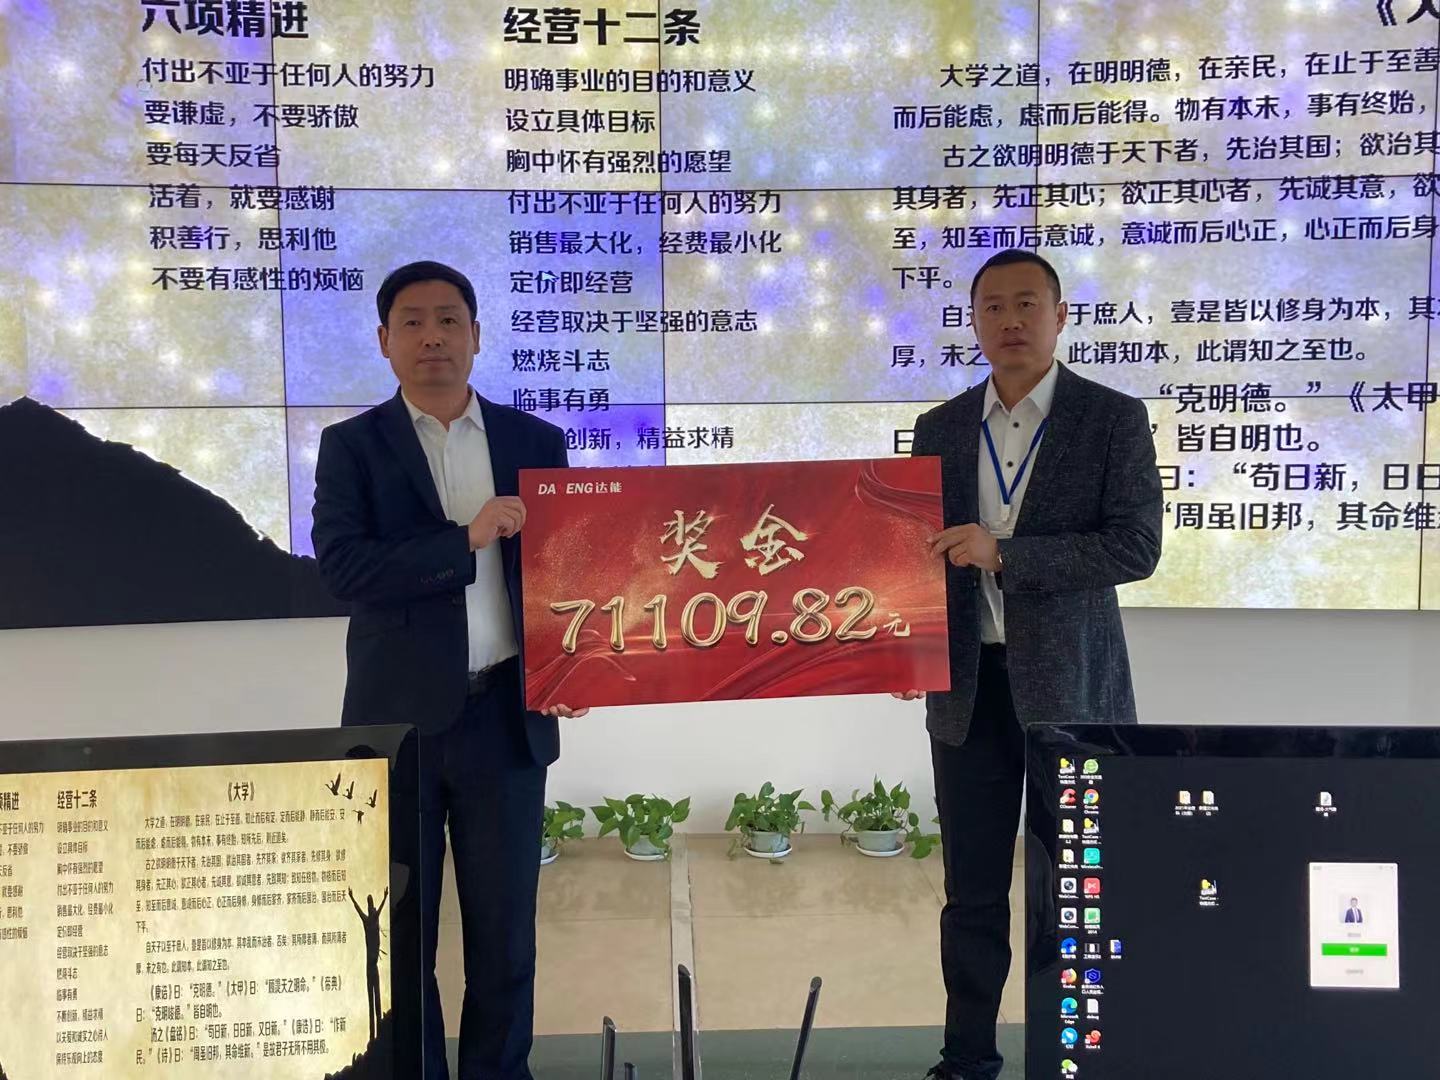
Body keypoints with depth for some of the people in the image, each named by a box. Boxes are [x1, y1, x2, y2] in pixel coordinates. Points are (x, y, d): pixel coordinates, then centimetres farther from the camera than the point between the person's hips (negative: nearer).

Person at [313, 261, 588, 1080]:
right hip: (399, 718, -1)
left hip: (506, 714, 1)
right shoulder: (353, 445, 2)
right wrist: (465, 540, -21)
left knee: (506, 923, 10)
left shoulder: (536, 441, 7)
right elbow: (344, 565, -12)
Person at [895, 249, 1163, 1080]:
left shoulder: (1114, 418, -3)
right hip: (968, 687, 3)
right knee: (972, 889, 9)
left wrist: (1005, 554, -20)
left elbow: (1136, 546, -12)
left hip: (1071, 685, -3)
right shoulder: (941, 429, 9)